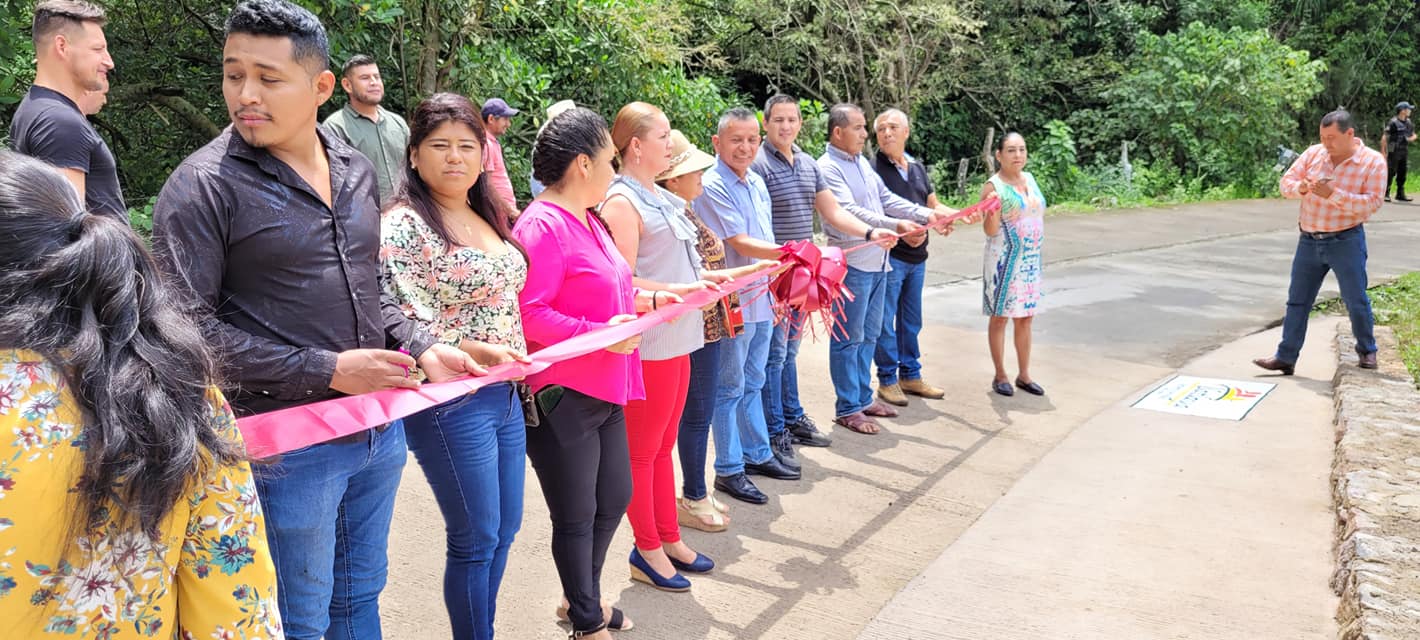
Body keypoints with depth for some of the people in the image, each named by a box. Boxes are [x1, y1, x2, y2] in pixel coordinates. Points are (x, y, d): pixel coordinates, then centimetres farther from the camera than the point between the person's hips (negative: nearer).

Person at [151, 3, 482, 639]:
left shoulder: (355, 171, 8)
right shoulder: (204, 185, -13)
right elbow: (188, 324, -18)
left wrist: (419, 348, 2)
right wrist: (326, 371, -20)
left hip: (380, 429, 6)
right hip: (289, 444, -6)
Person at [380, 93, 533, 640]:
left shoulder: (487, 217, 10)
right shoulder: (404, 225, -14)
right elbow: (402, 324, -20)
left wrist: (521, 364, 14)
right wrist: (477, 352, -29)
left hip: (505, 394, 8)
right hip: (452, 403, -8)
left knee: (505, 528, 17)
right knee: (476, 539, 3)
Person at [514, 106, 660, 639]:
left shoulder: (588, 220, 12)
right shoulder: (542, 226, -19)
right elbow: (527, 314, -27)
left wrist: (648, 300, 13)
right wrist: (600, 333, -27)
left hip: (605, 389, 10)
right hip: (563, 395, -10)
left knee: (614, 498, 20)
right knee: (577, 515, 6)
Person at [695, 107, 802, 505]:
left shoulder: (757, 183, 11)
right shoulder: (713, 186, -16)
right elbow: (740, 244, -22)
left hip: (761, 298, 8)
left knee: (753, 383, 19)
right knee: (730, 388, 2)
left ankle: (757, 455, 31)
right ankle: (729, 470, 12)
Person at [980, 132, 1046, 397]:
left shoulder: (1029, 179, 9)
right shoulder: (993, 186, -11)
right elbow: (990, 231, -13)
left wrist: (1035, 255, 17)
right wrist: (992, 211, -33)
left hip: (1031, 259, 6)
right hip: (1004, 261, -6)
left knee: (1025, 318, 10)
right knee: (1000, 317, 1)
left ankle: (1024, 374, 18)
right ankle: (1000, 376, 11)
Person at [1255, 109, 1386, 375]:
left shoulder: (1373, 161, -7)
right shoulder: (1314, 153, 3)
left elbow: (1372, 203, -15)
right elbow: (1286, 182, 3)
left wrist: (1333, 195, -26)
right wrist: (1300, 188, -20)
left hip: (1346, 242, -4)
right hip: (1309, 241, 4)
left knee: (1356, 301, 4)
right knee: (1297, 301, 5)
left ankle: (1367, 352, 25)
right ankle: (1286, 357, 10)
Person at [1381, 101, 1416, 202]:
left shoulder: (1408, 122, 10)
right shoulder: (1393, 123, -12)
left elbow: (1414, 135, 22)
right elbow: (1384, 138, -13)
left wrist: (1412, 138, -3)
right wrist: (1384, 153, -15)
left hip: (1404, 152, 7)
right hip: (1394, 152, -7)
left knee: (1402, 173, 9)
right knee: (1391, 173, -7)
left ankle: (1400, 195, 15)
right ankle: (1385, 194, -3)